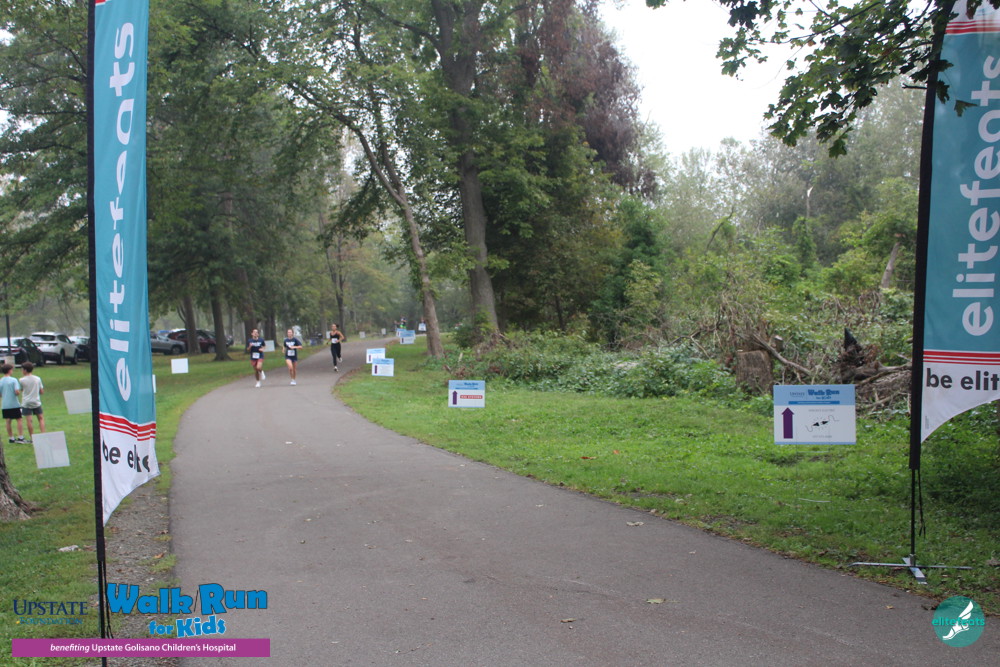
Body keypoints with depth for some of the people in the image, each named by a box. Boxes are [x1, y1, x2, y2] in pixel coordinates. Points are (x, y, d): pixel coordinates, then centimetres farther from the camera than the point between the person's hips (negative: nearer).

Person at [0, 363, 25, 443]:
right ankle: (20, 437, 0)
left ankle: (11, 438, 14)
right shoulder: (13, 380, -10)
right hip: (14, 404, -4)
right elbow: (17, 392, -17)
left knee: (8, 421, 9)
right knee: (19, 420, 4)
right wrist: (19, 393, 3)